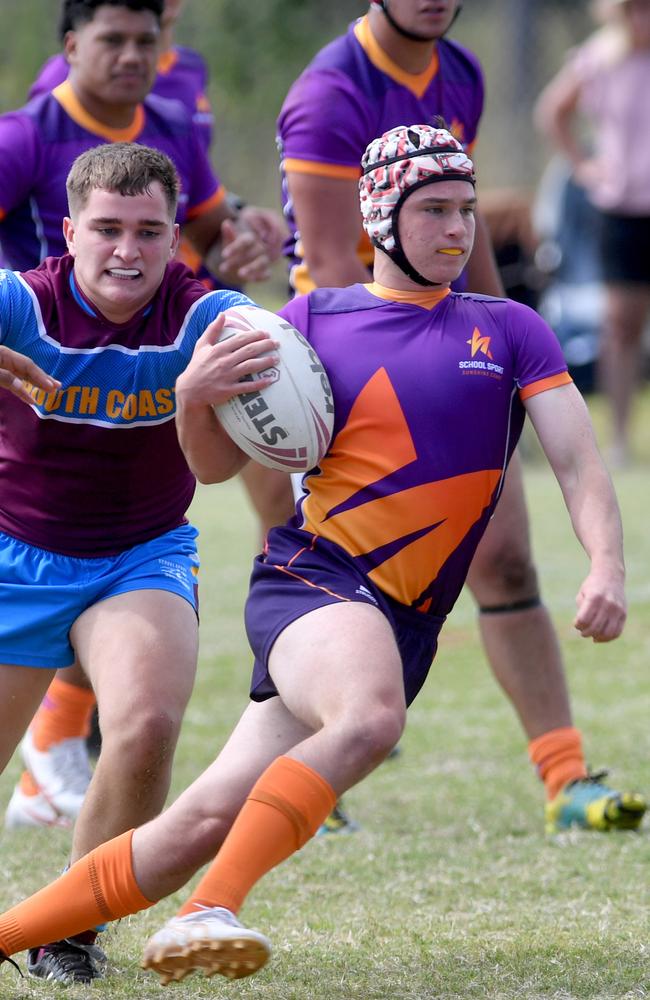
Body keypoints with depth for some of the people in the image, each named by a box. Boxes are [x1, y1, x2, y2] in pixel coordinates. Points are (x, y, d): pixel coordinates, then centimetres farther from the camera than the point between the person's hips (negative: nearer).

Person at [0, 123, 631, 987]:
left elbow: (577, 460, 2)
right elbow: (217, 464, 10)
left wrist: (606, 567, -16)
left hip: (405, 623, 2)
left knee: (209, 822, -5)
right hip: (311, 576, -2)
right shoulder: (314, 320, 7)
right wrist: (194, 400, -12)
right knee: (370, 716, -36)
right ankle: (209, 914, -39)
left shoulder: (509, 331, 11)